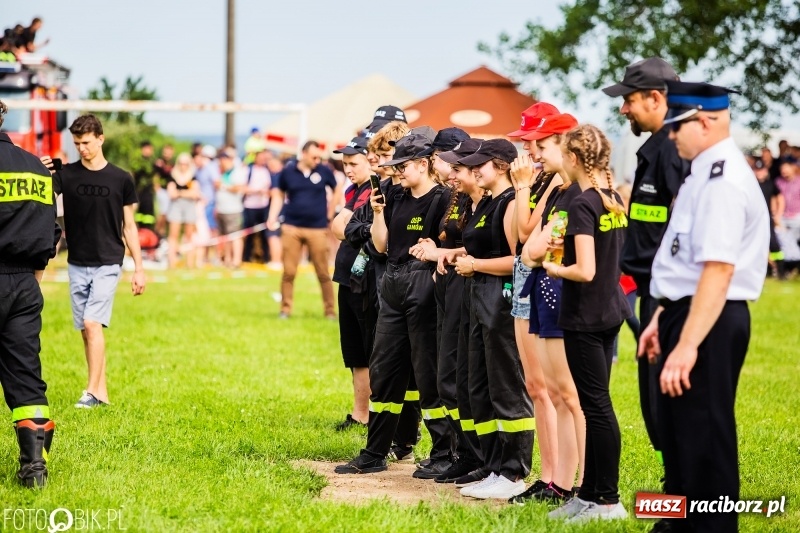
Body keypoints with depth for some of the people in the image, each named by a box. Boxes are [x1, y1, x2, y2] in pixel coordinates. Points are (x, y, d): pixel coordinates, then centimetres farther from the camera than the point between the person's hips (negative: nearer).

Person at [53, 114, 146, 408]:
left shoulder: (121, 179, -1)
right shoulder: (66, 174, 1)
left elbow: (129, 226, 5)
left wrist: (139, 268, 4)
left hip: (107, 264, -3)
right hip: (77, 264, 3)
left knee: (92, 323, -14)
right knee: (85, 329, 6)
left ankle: (93, 391, -10)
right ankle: (102, 391, 14)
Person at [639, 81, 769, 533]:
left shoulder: (723, 180, -20)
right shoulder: (707, 172, 13)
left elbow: (718, 270, -27)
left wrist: (687, 345, -29)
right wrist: (664, 319, 24)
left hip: (708, 324, -11)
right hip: (689, 315, 11)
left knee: (705, 437, -3)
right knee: (677, 431, 21)